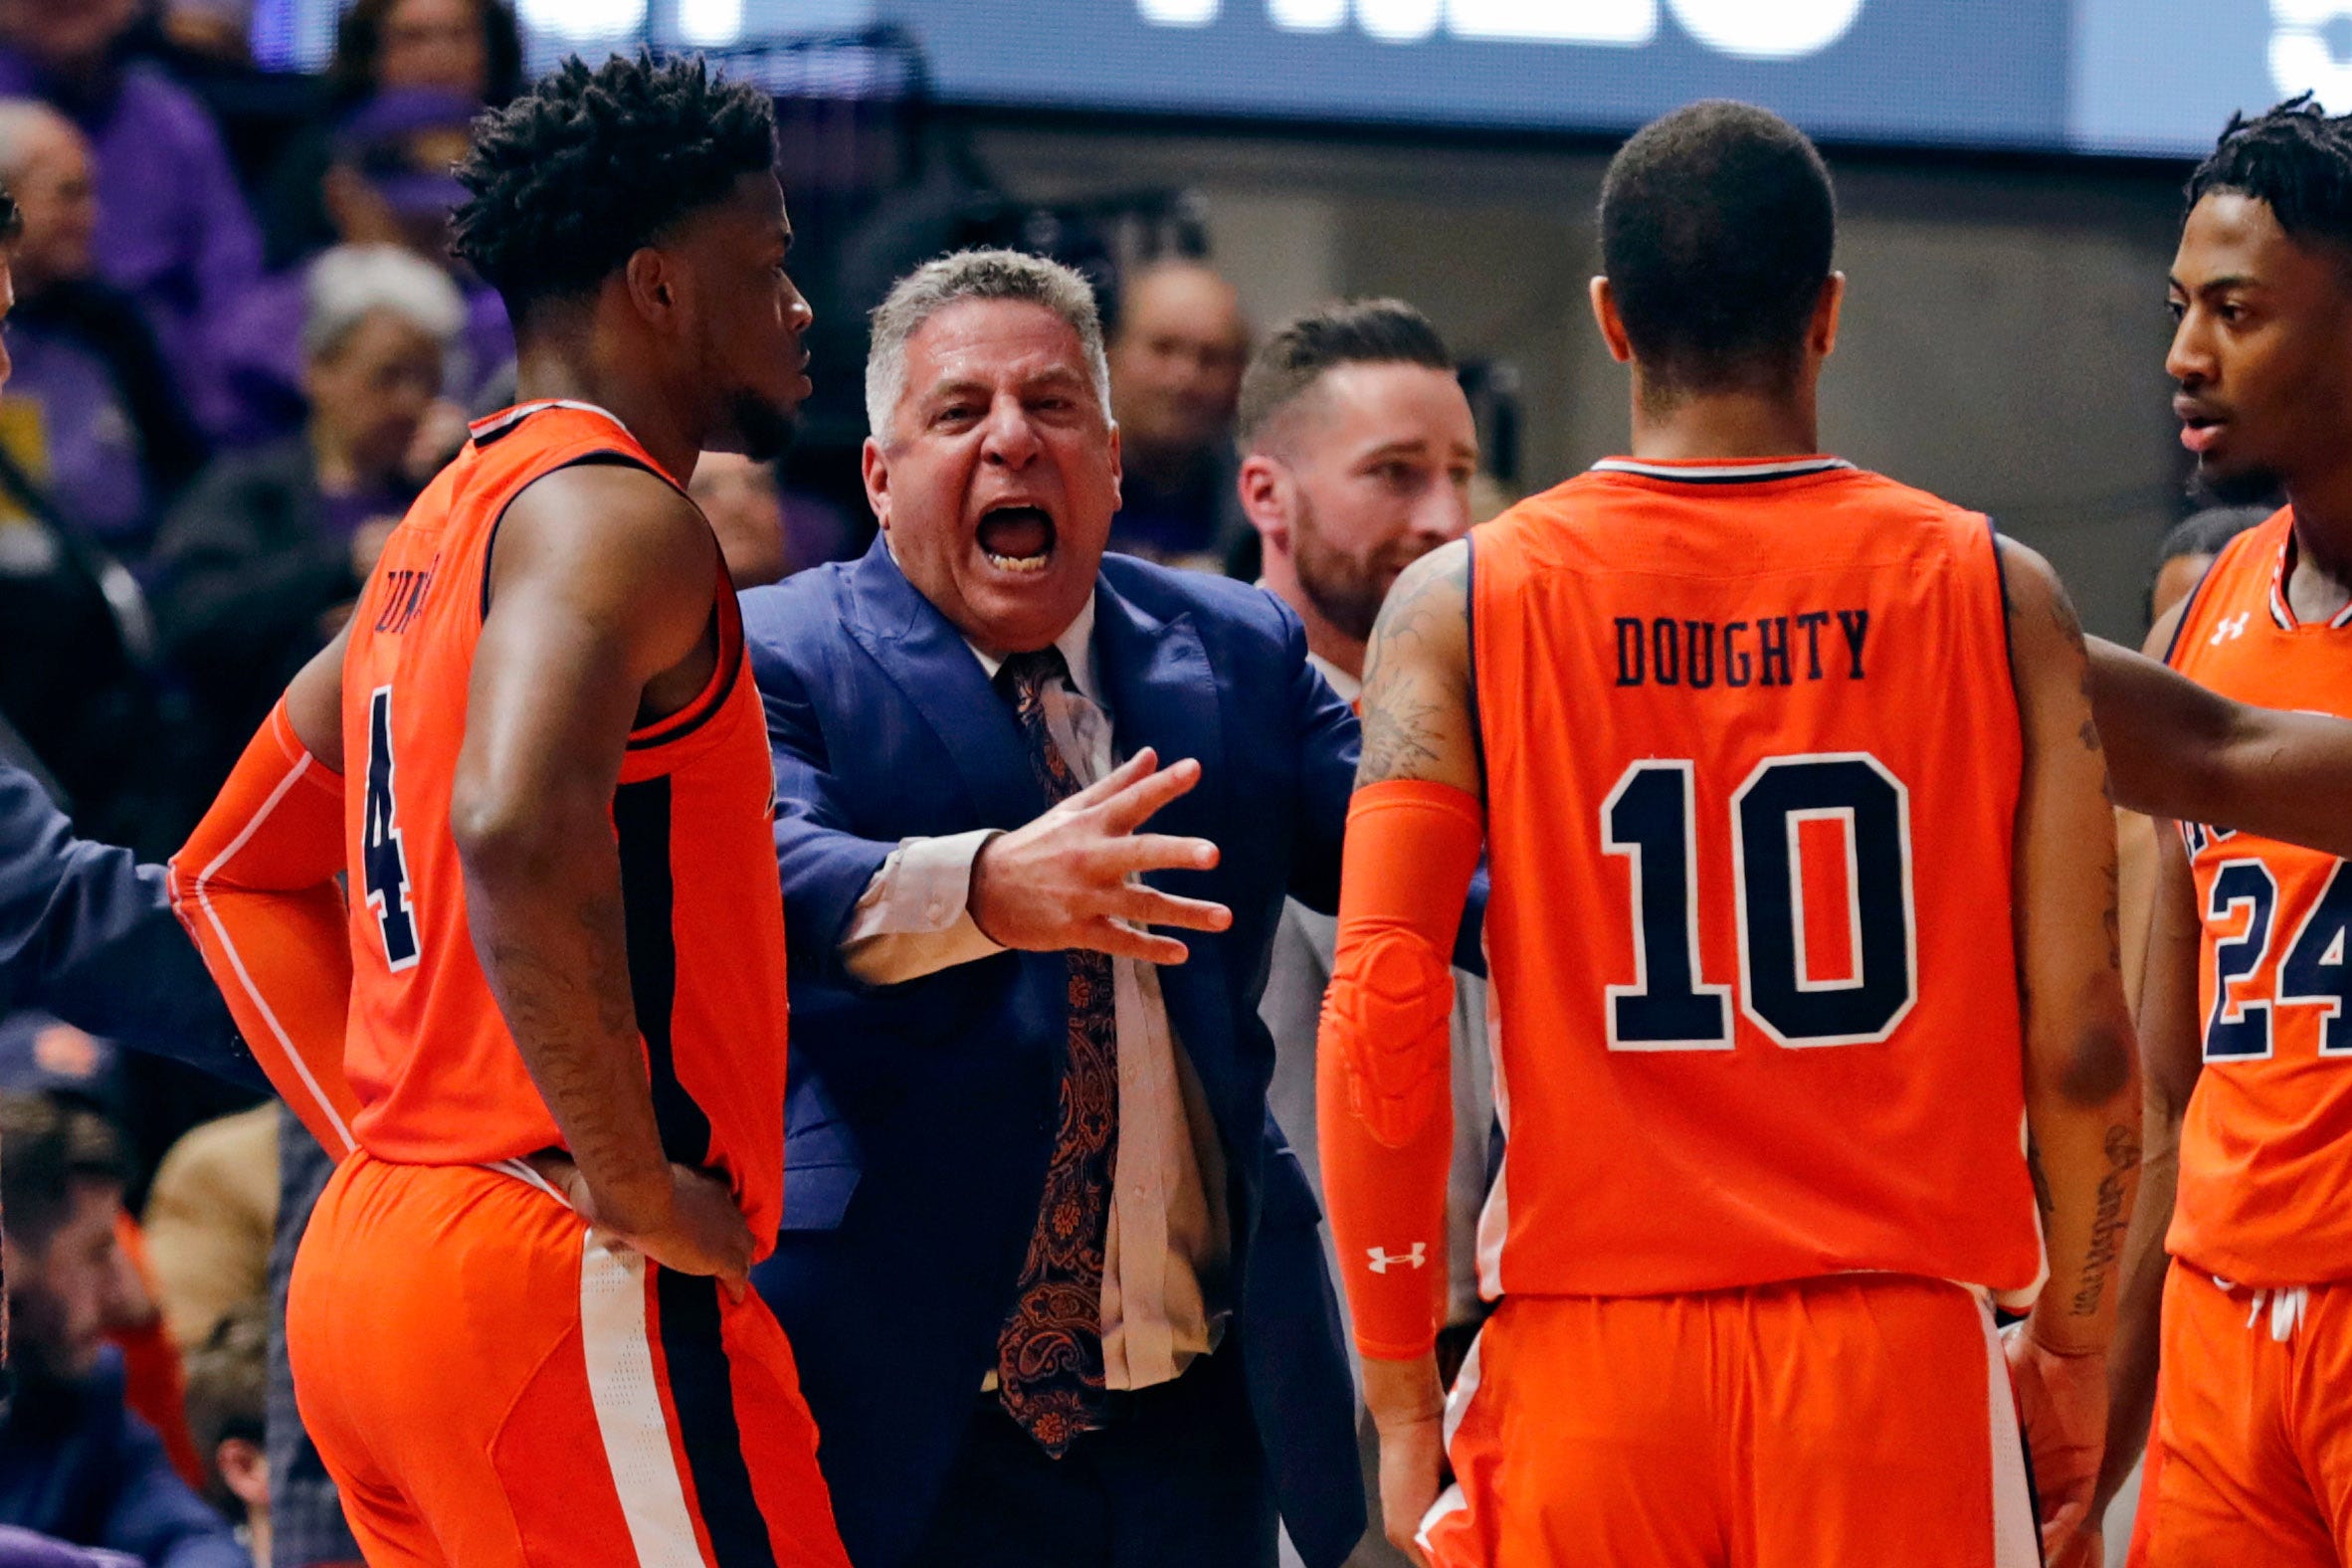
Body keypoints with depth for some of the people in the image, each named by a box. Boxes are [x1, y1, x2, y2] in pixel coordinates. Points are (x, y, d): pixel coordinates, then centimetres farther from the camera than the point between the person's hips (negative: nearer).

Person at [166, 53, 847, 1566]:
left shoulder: (450, 524, 19)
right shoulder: (612, 516, -11)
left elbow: (235, 873, 28)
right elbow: (522, 834, -30)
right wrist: (637, 1184, -21)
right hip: (566, 1295, -10)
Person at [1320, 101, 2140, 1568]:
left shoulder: (1463, 606, 1)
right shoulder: (1996, 596, 1)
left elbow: (1381, 1022, -6)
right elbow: (2078, 1038, -1)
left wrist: (1401, 1391, 3)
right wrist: (2074, 1349, 13)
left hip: (1592, 1349, 0)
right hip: (1893, 1339, 0)